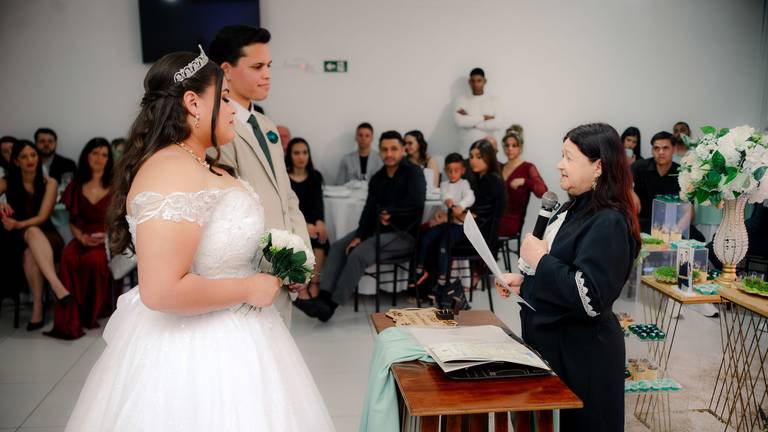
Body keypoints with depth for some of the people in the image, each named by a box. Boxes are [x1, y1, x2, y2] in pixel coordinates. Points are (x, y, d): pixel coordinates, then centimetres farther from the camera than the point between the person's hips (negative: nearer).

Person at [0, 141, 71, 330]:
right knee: (33, 232, -36)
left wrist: (19, 224, -31)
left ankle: (37, 308, -39)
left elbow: (42, 217, -12)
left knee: (30, 253, -36)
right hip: (17, 238, 0)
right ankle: (58, 287, -51)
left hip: (45, 236, 0)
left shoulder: (49, 183, -2)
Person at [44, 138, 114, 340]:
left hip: (107, 239, -2)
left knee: (94, 259, -37)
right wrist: (81, 237, -4)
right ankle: (71, 321, -30)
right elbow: (72, 221, 16)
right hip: (83, 238, 2)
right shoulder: (76, 187, 17)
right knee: (68, 257, -33)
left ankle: (93, 314, -17)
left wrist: (108, 236, -11)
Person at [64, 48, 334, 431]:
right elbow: (162, 291, -30)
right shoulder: (173, 173, -23)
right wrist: (249, 289, -19)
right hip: (193, 349, -9)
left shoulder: (197, 166, 7)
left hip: (219, 337, 9)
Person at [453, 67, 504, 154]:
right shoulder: (462, 100, 6)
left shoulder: (494, 101, 6)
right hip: (467, 150, 0)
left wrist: (471, 122, -8)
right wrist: (483, 118, -8)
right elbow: (459, 121, -11)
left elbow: (498, 125, -8)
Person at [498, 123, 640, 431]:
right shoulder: (575, 209, 8)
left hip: (580, 356, -9)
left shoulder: (609, 223, -21)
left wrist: (540, 259, -21)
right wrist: (523, 281, 6)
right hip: (550, 344, 9)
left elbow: (590, 298, -28)